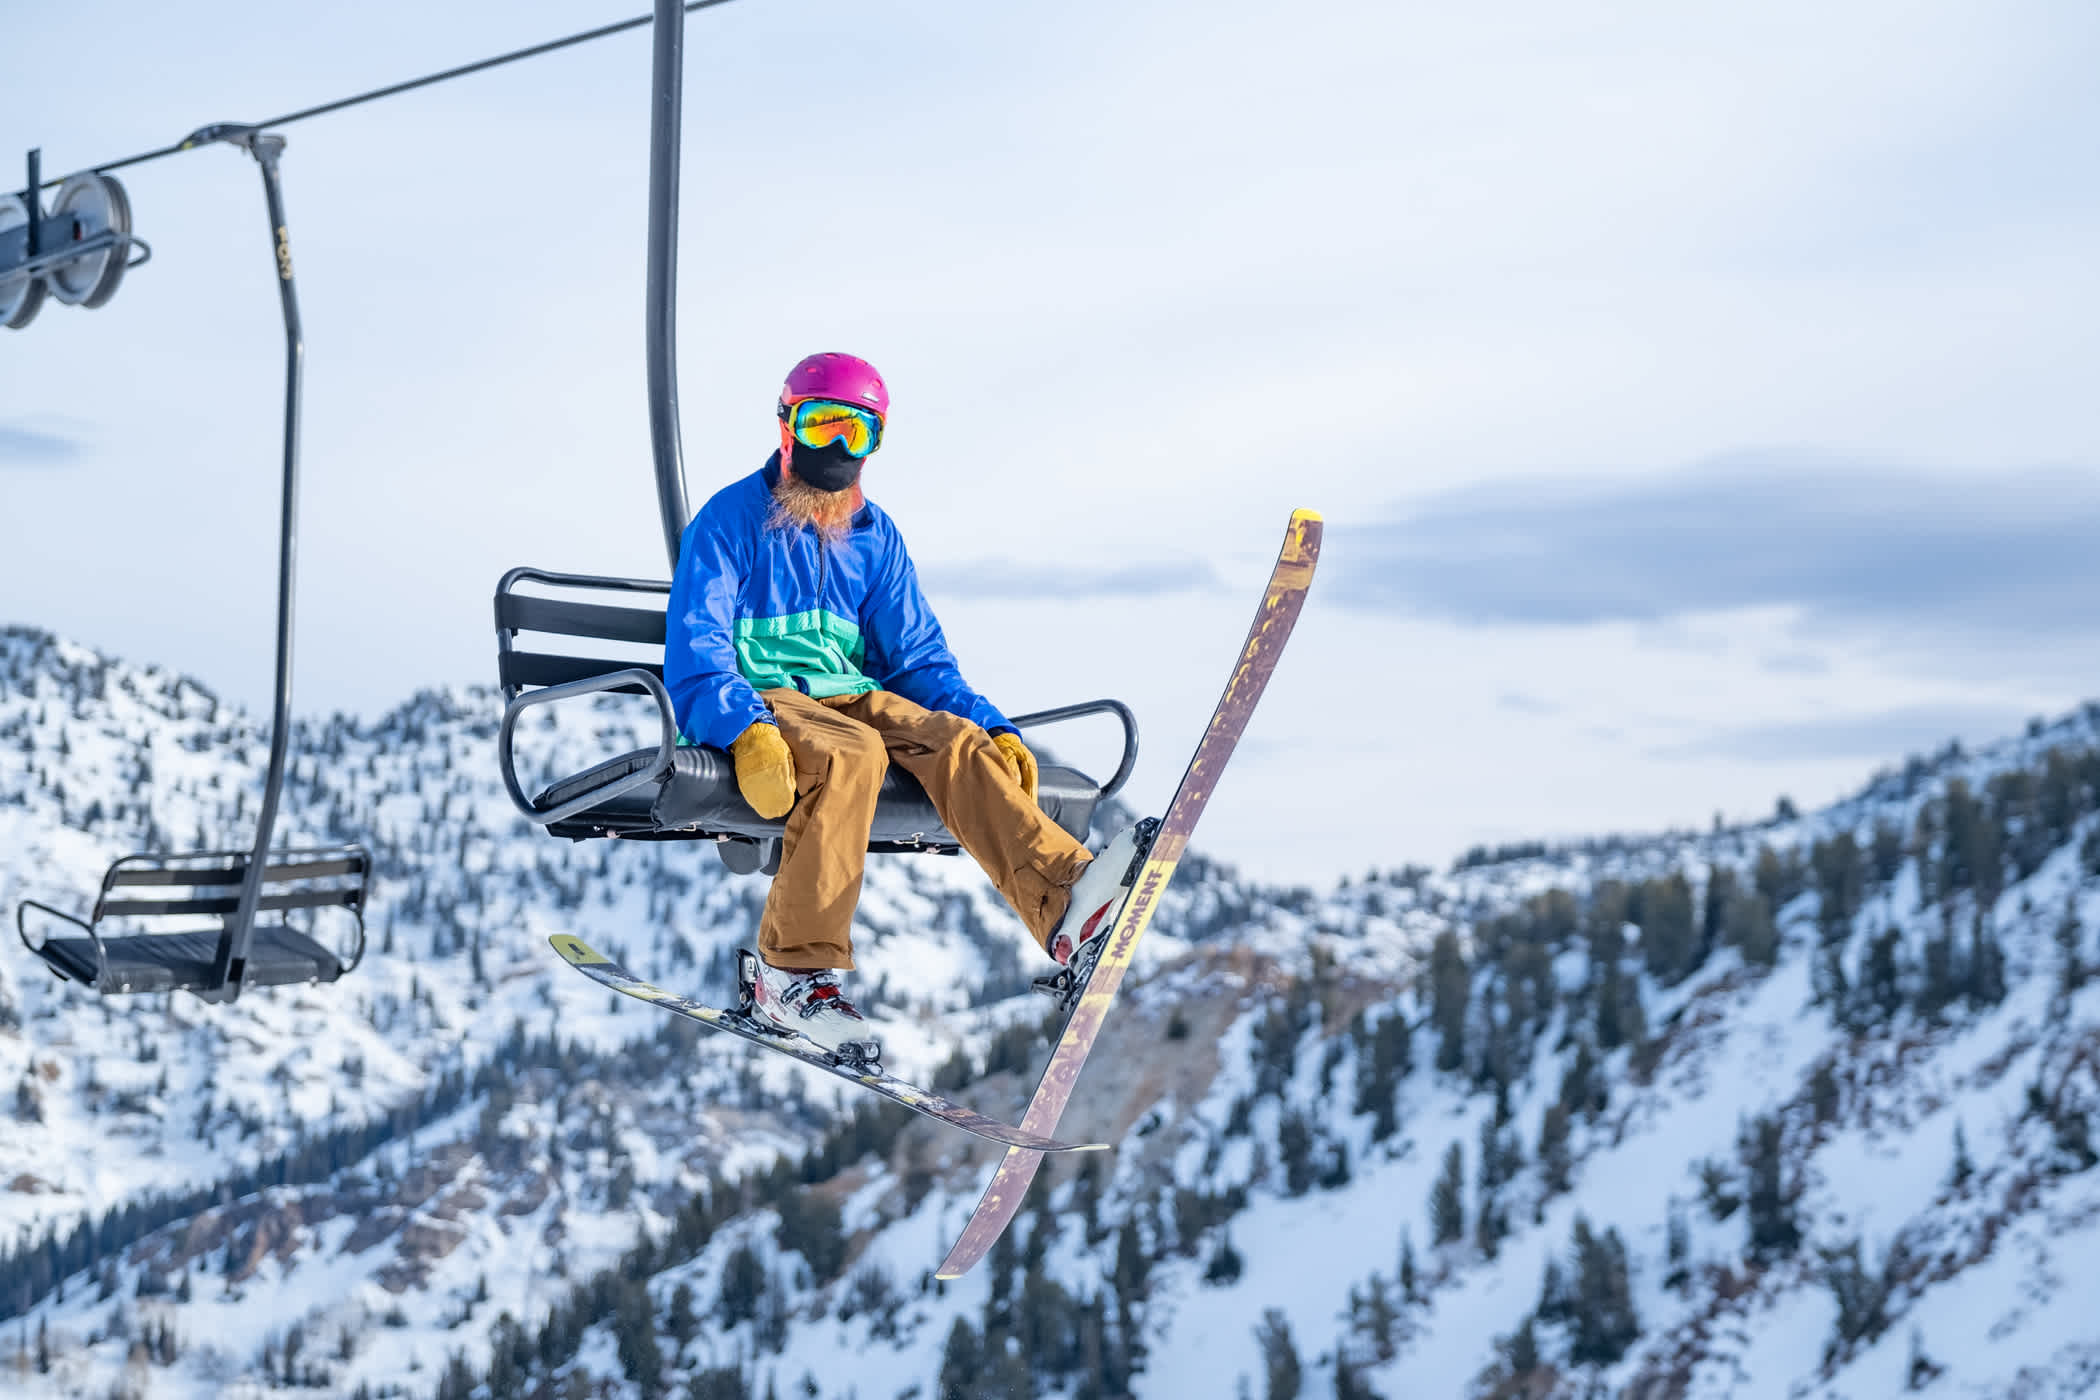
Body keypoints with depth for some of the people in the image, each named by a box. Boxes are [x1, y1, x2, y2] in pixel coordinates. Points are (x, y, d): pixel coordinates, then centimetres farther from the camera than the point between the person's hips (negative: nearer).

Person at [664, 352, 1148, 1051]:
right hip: (760, 700, -5)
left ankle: (1064, 899, -46)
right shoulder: (732, 521, 0)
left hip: (857, 698, 5)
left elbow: (917, 658, 18)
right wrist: (745, 729, -29)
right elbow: (696, 653, -10)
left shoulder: (875, 536, 18)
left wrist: (993, 728, 1)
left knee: (955, 740, -24)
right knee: (852, 755, -36)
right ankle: (792, 974, -35)